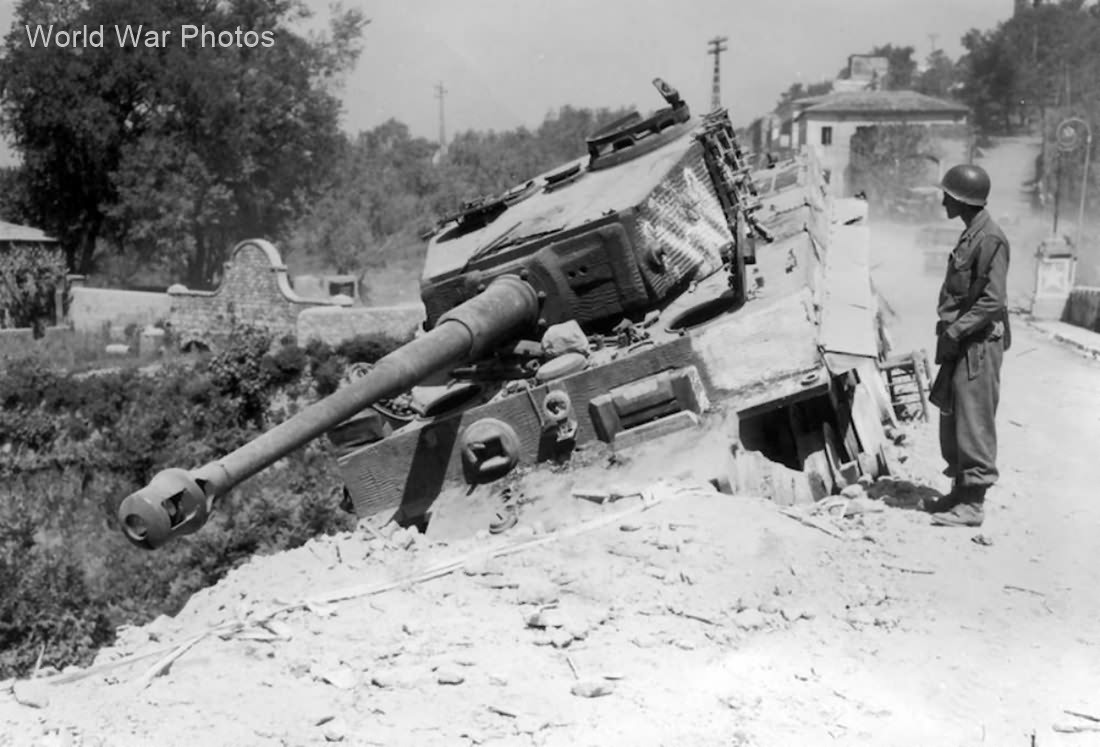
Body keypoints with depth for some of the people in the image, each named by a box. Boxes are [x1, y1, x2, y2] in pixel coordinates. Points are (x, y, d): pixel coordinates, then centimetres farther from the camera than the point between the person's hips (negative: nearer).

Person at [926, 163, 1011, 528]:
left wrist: (955, 332, -18)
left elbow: (993, 301, -20)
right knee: (951, 418, 15)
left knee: (974, 422, -5)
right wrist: (948, 330, 12)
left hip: (980, 344, -10)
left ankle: (973, 504, 2)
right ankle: (961, 490, 26)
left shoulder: (990, 240, -15)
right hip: (961, 344, 10)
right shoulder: (970, 236, 14)